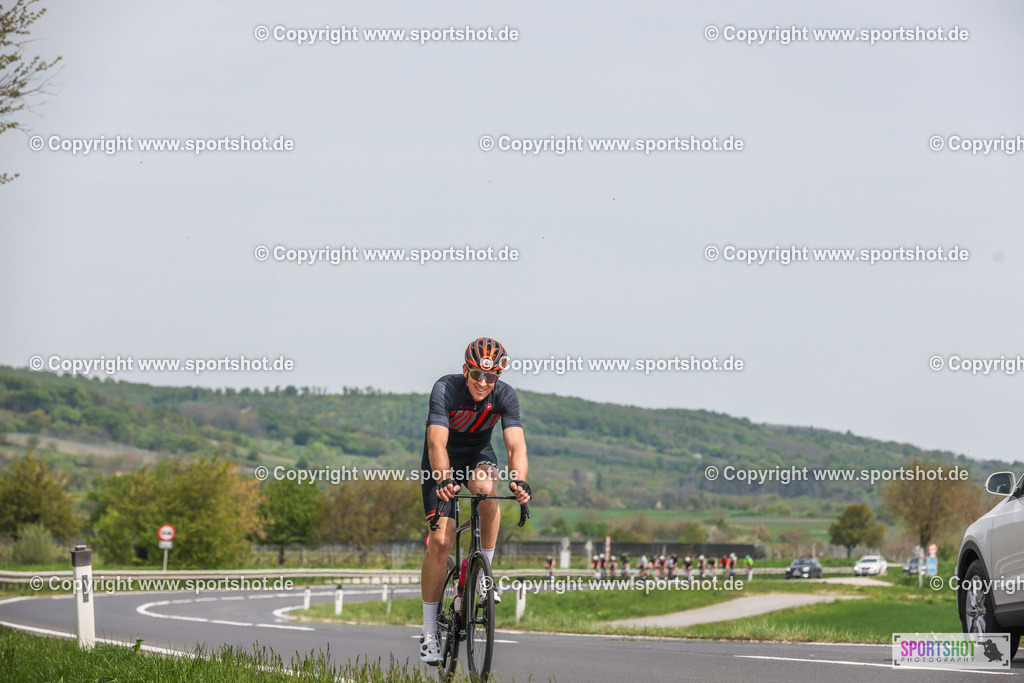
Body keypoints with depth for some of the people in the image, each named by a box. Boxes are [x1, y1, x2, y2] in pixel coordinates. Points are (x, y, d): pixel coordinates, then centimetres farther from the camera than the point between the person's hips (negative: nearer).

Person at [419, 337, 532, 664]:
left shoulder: (505, 395, -21)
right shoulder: (445, 389, -29)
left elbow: (515, 444, -31)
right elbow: (437, 442, -39)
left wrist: (519, 480, -51)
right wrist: (443, 481, -57)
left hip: (478, 454, 2)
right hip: (443, 462, -2)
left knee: (487, 487, -35)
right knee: (440, 541, -14)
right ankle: (429, 630, -3)